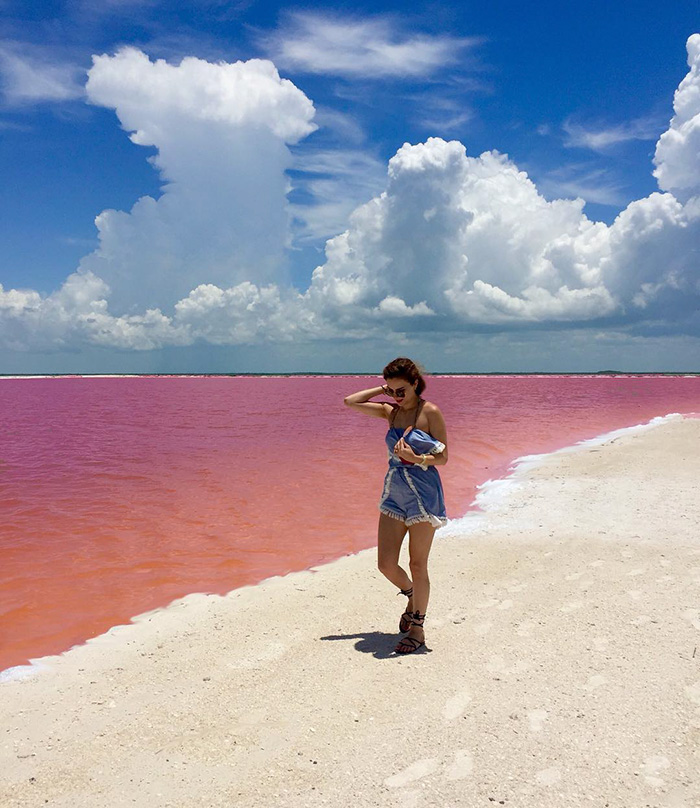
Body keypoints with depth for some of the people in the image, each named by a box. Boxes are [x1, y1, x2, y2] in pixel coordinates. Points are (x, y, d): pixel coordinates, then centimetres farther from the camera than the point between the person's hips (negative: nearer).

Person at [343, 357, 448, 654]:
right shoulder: (390, 411, 7)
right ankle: (412, 596, 35)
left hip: (423, 493, -5)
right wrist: (382, 389, 5)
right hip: (394, 492, 5)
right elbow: (349, 401, 10)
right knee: (385, 564, 4)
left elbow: (443, 457, -7)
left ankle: (417, 629, 19)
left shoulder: (430, 412, -8)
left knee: (417, 565, 3)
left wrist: (415, 458, -23)